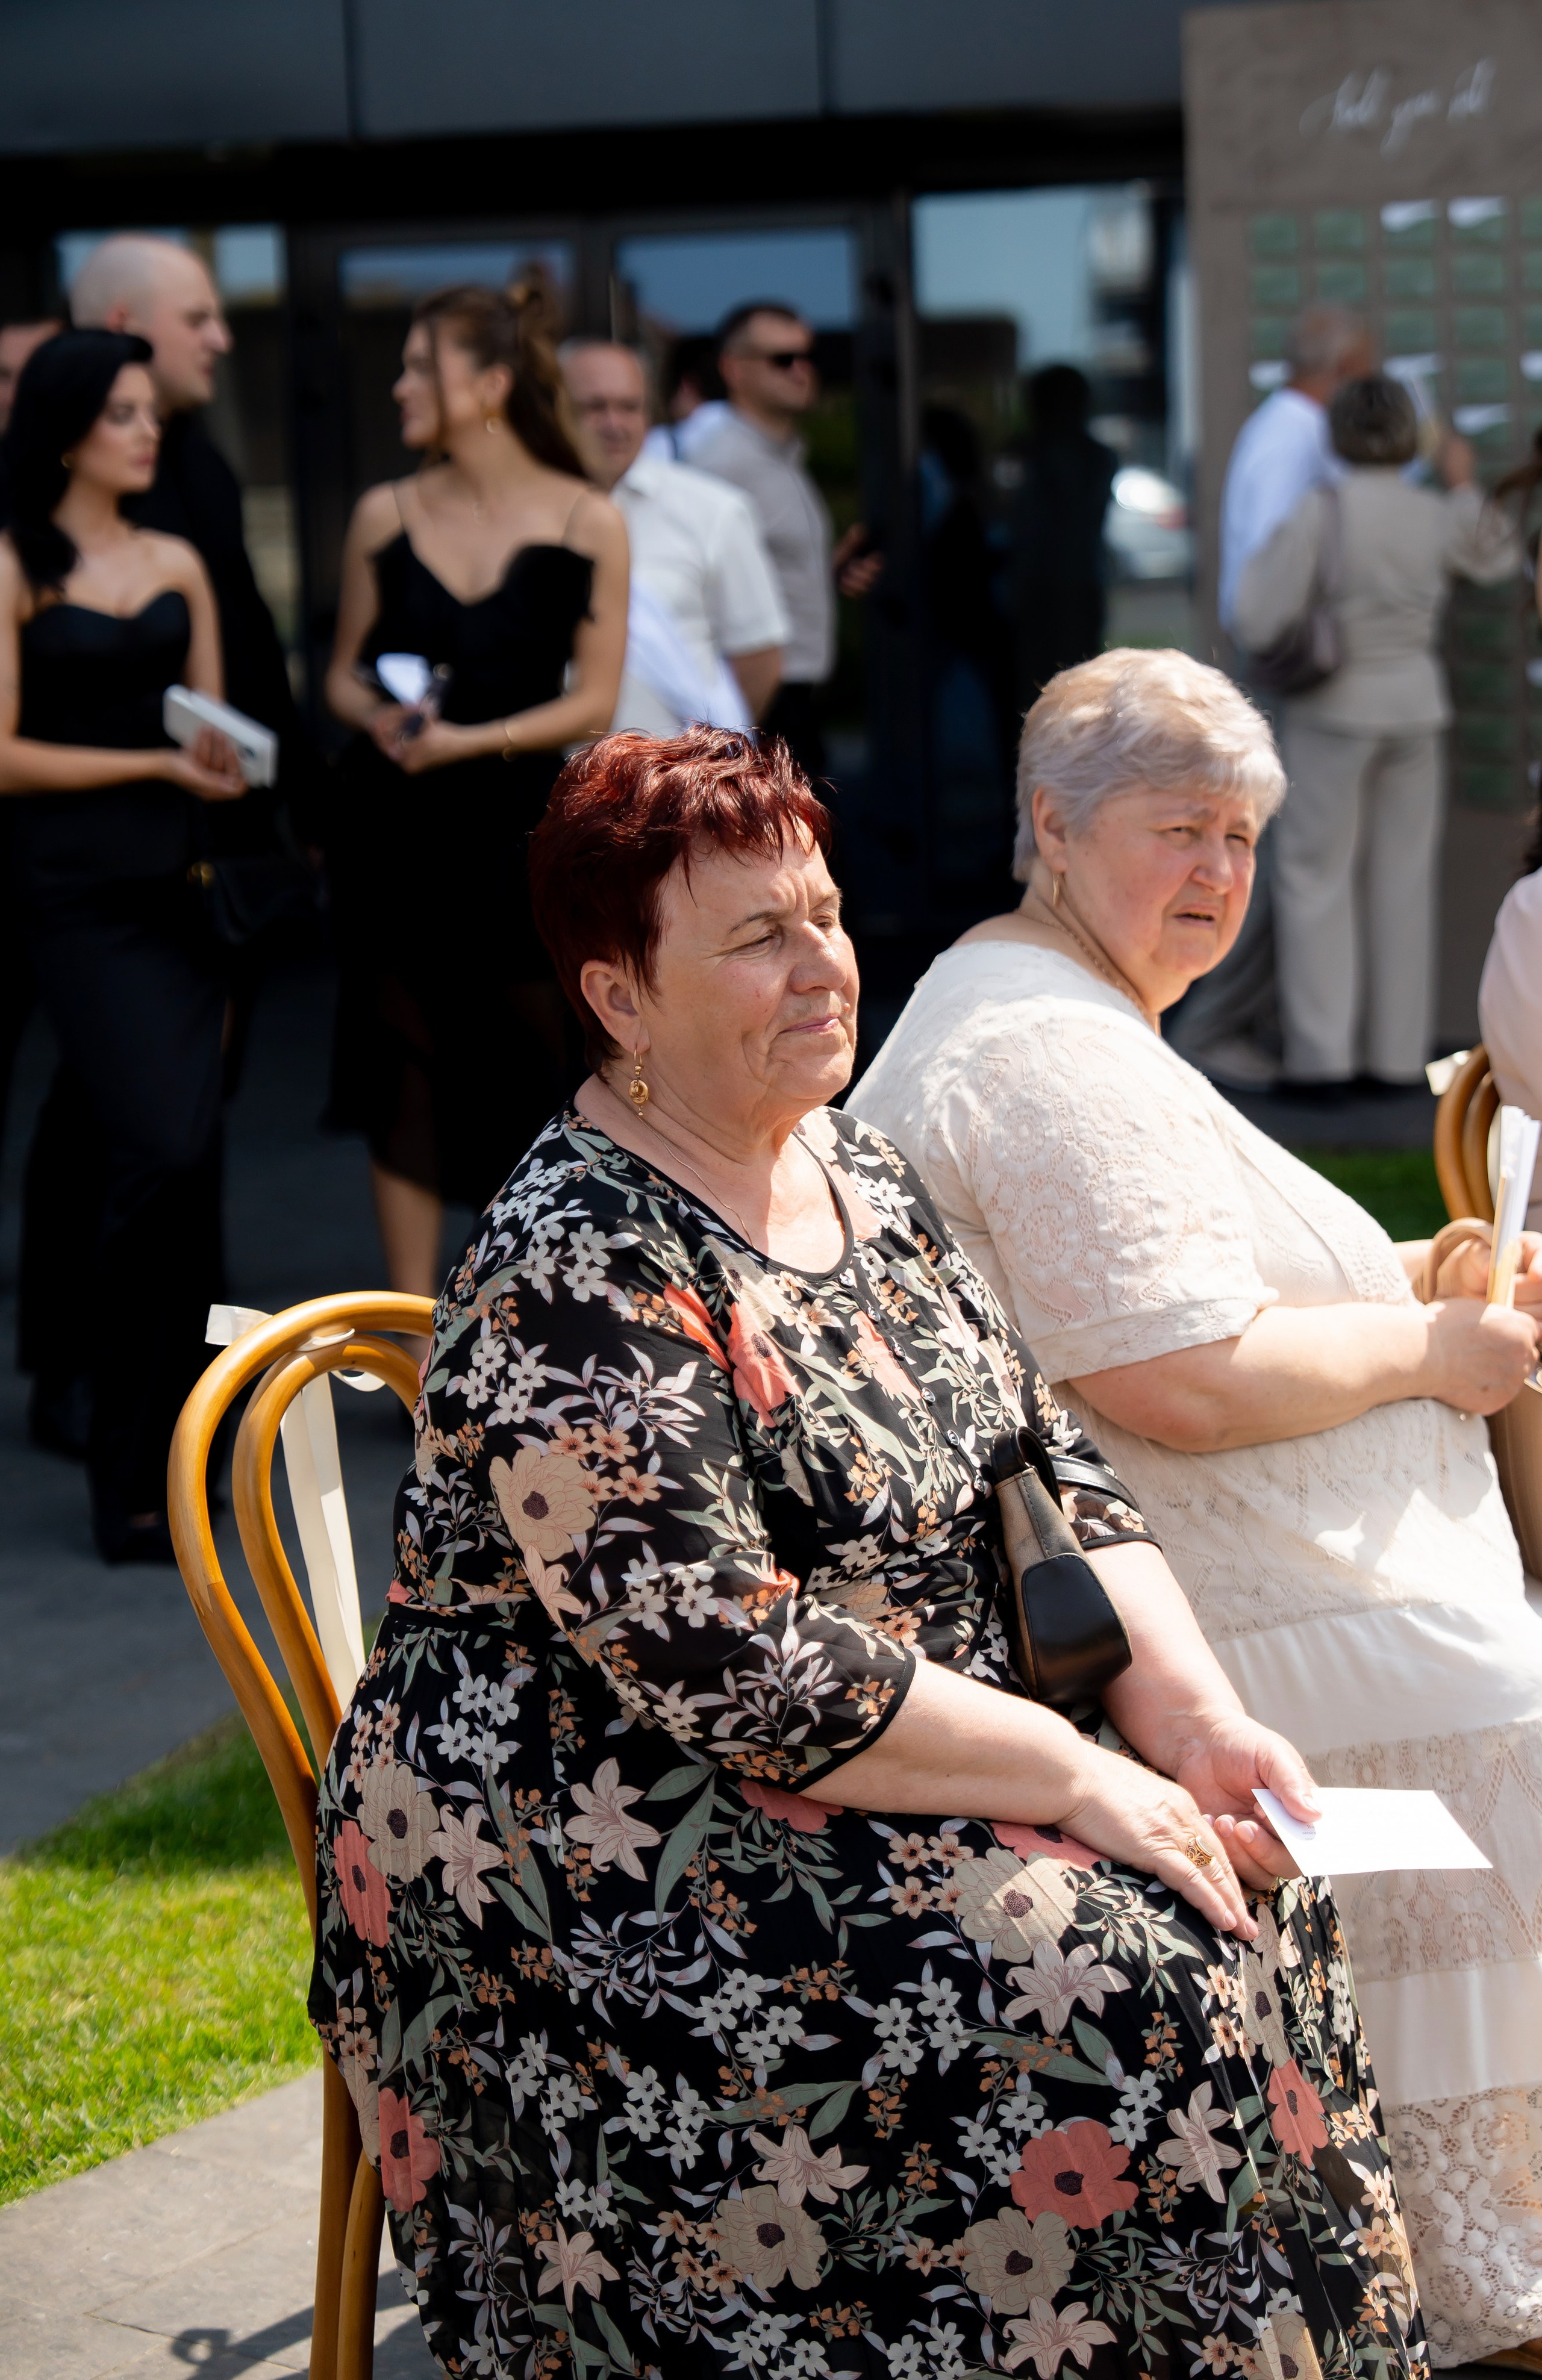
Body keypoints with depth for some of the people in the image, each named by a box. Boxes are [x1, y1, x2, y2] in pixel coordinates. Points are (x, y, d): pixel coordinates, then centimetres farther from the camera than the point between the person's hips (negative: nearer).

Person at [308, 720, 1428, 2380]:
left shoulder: (853, 1169, 9)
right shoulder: (575, 1282, -20)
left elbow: (1043, 1463, 11)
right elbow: (741, 1673, -24)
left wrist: (1186, 1710, -4)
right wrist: (1074, 1775, -20)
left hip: (909, 1768, 9)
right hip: (593, 1867, -9)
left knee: (1246, 1907, -7)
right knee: (1097, 1993, -24)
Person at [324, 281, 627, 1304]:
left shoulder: (587, 522, -3)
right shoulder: (385, 515, 6)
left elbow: (595, 701, -4)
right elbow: (346, 673, 12)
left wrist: (468, 742, -15)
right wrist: (377, 716, -11)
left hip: (520, 826, -2)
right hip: (394, 828, 2)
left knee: (534, 1067, -1)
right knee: (404, 1067, 4)